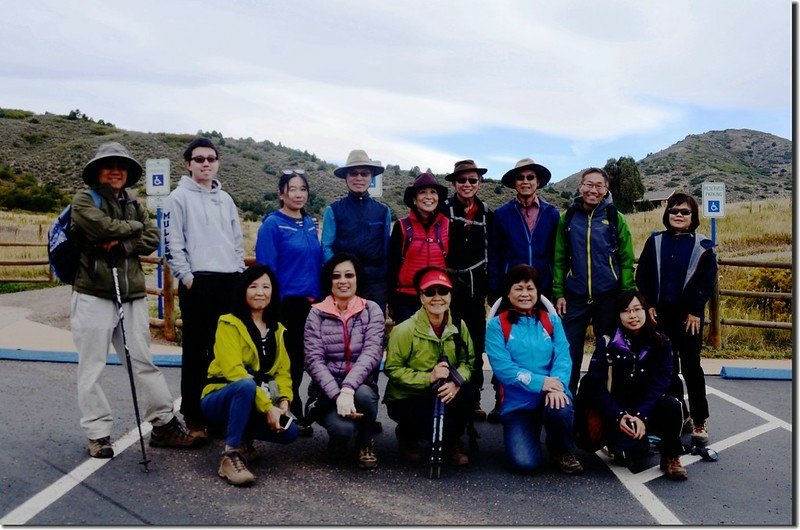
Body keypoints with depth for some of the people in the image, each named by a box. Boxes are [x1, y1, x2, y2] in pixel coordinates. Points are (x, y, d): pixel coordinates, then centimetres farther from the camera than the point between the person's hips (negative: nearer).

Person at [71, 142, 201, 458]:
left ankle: (164, 424, 15)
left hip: (132, 296, 5)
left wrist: (121, 244, -12)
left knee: (144, 363, 8)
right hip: (93, 296, -4)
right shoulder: (84, 201, 1)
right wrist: (133, 228, -1)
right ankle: (98, 434, 12)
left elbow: (153, 238, 3)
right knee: (92, 367, 1)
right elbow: (103, 227, -17)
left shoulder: (134, 205, 17)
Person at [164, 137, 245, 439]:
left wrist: (241, 276, 11)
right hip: (198, 283, -5)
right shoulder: (179, 197, 0)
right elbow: (172, 243, -6)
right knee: (195, 352, 0)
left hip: (230, 282, 5)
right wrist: (186, 276, -13)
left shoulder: (225, 199, 18)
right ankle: (193, 417, 8)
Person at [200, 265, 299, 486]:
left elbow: (283, 371, 4)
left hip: (254, 404, 6)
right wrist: (267, 406, -27)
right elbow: (233, 371, -21)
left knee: (289, 431, -20)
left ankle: (243, 439, 8)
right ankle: (231, 454, -27)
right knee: (246, 385, -38)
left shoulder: (277, 329, 10)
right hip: (222, 398, -6)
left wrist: (284, 401, -16)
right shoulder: (230, 324, -10)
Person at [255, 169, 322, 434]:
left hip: (310, 302, 6)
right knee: (291, 356, 1)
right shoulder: (272, 224, -8)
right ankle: (293, 412, 15)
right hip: (287, 303, -6)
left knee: (300, 356, 13)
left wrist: (319, 297, 12)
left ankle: (291, 408, 28)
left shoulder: (310, 223, 11)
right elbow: (266, 266, -11)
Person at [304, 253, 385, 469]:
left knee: (364, 394, -34)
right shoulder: (317, 314, -1)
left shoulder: (371, 310, 0)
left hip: (359, 387, 1)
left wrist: (348, 389, -29)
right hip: (325, 392, -1)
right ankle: (338, 440, 10)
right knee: (344, 427, -31)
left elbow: (372, 353, -13)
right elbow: (313, 360, -10)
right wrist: (337, 395, -25)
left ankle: (365, 444, -1)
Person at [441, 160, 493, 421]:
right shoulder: (444, 209, -1)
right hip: (449, 285, -3)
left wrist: (490, 287, 8)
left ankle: (473, 400, 16)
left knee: (475, 346, 7)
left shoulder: (486, 213, 9)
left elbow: (491, 252, 12)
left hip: (475, 287, 3)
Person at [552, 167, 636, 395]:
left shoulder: (615, 218, 2)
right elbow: (559, 259, 4)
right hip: (575, 298, 1)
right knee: (569, 353, 3)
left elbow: (626, 260, 1)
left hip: (608, 297, 0)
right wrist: (558, 293, -2)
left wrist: (627, 295, -6)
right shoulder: (567, 218, 4)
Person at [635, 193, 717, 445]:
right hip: (661, 313, 3)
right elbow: (642, 275, 5)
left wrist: (695, 311, -8)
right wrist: (649, 305, -3)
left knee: (691, 366, 0)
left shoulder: (702, 245, -1)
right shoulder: (655, 241, 5)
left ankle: (700, 421, 9)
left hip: (689, 315, -2)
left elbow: (708, 281, -2)